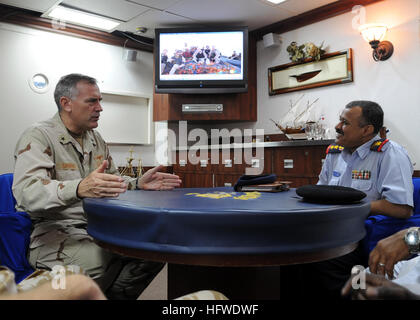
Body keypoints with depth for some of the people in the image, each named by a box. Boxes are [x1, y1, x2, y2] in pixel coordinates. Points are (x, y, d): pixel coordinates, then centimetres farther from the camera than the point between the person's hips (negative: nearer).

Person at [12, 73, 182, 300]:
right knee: (101, 262, -35)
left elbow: (112, 183, 22)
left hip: (96, 226, 7)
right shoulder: (38, 136, -10)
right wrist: (79, 189, -44)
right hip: (51, 230, -7)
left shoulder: (96, 139, 14)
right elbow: (27, 191, -26)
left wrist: (138, 184, 1)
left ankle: (111, 295, 4)